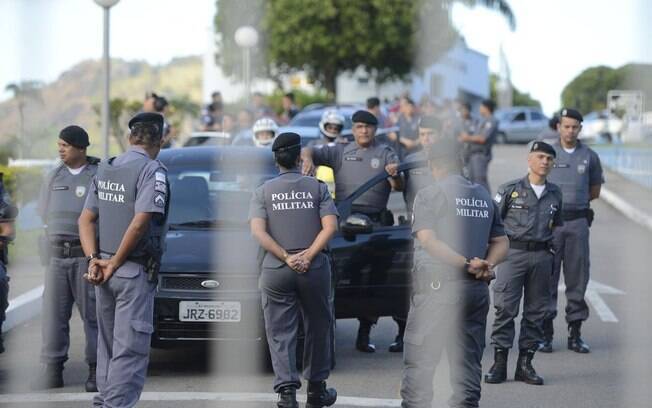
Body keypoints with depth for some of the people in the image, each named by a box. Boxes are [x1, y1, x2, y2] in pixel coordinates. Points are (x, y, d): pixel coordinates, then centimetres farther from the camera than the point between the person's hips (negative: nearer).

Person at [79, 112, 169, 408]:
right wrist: (115, 263, -12)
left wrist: (93, 259, 1)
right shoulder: (153, 171, -11)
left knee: (107, 344, 17)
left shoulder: (104, 170, 11)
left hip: (104, 272, 7)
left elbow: (86, 219, 9)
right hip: (135, 272, -7)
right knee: (130, 349, -5)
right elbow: (140, 223, -20)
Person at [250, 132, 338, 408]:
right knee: (318, 329, 14)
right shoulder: (317, 188, 4)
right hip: (315, 270, 0)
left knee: (280, 334, 3)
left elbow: (258, 232, -8)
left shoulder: (263, 191, 5)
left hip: (276, 271, 0)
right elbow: (330, 226, -8)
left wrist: (286, 258, -10)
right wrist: (308, 256, -12)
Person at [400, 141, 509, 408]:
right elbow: (501, 243, 12)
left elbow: (428, 241, -15)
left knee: (419, 362, 1)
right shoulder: (484, 196, 14)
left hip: (437, 288, -5)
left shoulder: (429, 195, -4)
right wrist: (487, 265, -4)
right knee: (468, 361, 9)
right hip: (477, 289, 5)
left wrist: (466, 263, -18)